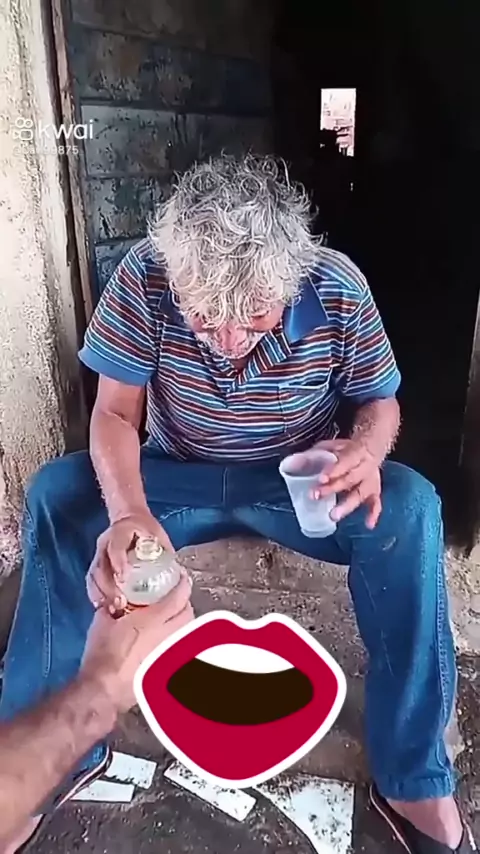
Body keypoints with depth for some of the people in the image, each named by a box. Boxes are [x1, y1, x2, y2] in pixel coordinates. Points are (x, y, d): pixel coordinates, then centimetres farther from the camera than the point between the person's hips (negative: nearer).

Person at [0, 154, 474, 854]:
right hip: (176, 478, 1)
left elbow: (381, 402, -5)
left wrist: (366, 448, -31)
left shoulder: (338, 290, -19)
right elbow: (115, 414, -16)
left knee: (410, 506, -28)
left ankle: (412, 778, -13)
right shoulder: (144, 277, -20)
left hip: (300, 485, 0)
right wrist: (128, 511, -37)